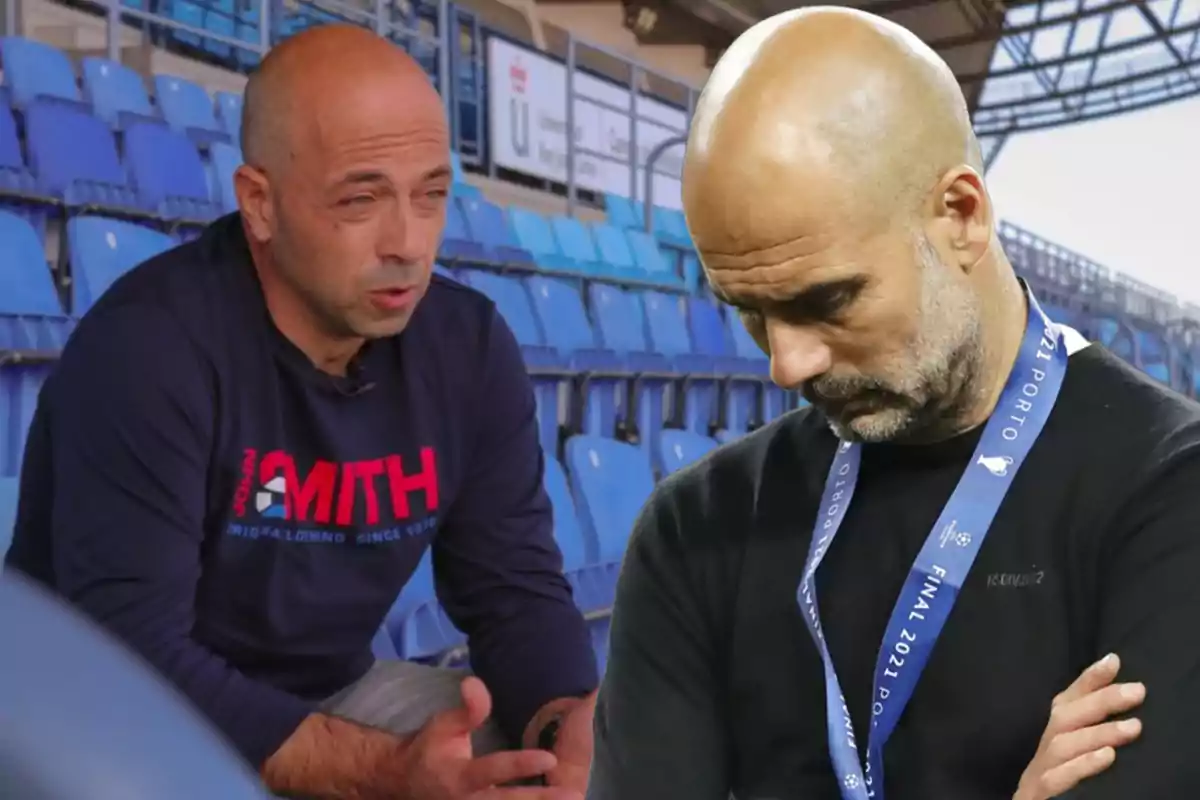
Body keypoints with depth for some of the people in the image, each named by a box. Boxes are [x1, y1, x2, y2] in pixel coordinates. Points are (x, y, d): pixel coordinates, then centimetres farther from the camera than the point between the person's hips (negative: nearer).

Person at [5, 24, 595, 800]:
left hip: (334, 701, 5)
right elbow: (132, 658, -28)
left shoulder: (470, 345, -5)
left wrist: (574, 727, -25)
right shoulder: (146, 347, -23)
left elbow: (517, 588, -3)